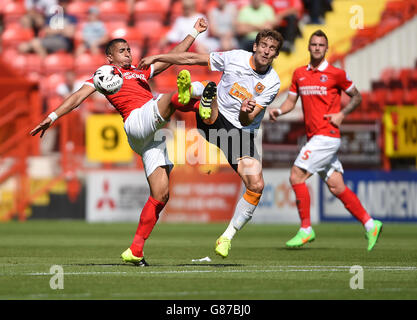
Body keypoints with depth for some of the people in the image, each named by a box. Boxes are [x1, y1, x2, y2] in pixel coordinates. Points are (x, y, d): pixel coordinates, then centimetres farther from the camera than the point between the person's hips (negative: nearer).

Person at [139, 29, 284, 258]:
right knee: (202, 87, -28)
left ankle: (227, 237, -1)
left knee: (256, 186, -15)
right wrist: (157, 58, 6)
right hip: (215, 119, 0)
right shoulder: (235, 58, -6)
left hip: (242, 134, 0)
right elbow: (194, 59, 5)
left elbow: (246, 121, -15)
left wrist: (246, 113, -39)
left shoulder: (272, 82, -7)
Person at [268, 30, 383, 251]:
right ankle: (369, 225, 16)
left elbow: (356, 97, 6)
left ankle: (306, 230, -5)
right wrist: (278, 111, -5)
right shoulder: (299, 74, 13)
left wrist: (342, 114, -9)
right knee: (336, 187, 6)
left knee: (296, 176, -13)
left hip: (327, 135, -7)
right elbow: (291, 100, 16)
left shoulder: (336, 74, -3)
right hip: (313, 137, 7)